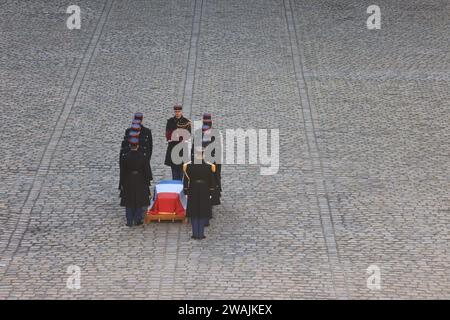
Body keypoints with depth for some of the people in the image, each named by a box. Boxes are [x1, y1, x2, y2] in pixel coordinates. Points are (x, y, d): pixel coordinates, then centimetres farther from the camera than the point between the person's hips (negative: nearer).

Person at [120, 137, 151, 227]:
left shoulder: (125, 157, -11)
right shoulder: (142, 157, -11)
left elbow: (122, 172, -6)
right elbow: (146, 171, -5)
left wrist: (122, 184, 3)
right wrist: (147, 182, 5)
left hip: (128, 183, 0)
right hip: (140, 182, 0)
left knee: (129, 203, 10)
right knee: (139, 202, 12)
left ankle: (129, 221, 10)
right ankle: (137, 220, 13)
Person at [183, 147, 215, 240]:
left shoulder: (188, 166, -8)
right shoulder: (208, 166, -7)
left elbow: (186, 180, -3)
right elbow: (211, 181, -2)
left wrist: (186, 192, 5)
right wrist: (210, 193, 7)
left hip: (193, 191, 0)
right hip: (204, 191, 0)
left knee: (194, 213, 9)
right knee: (203, 212, 7)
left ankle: (195, 234, 9)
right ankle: (201, 234, 7)